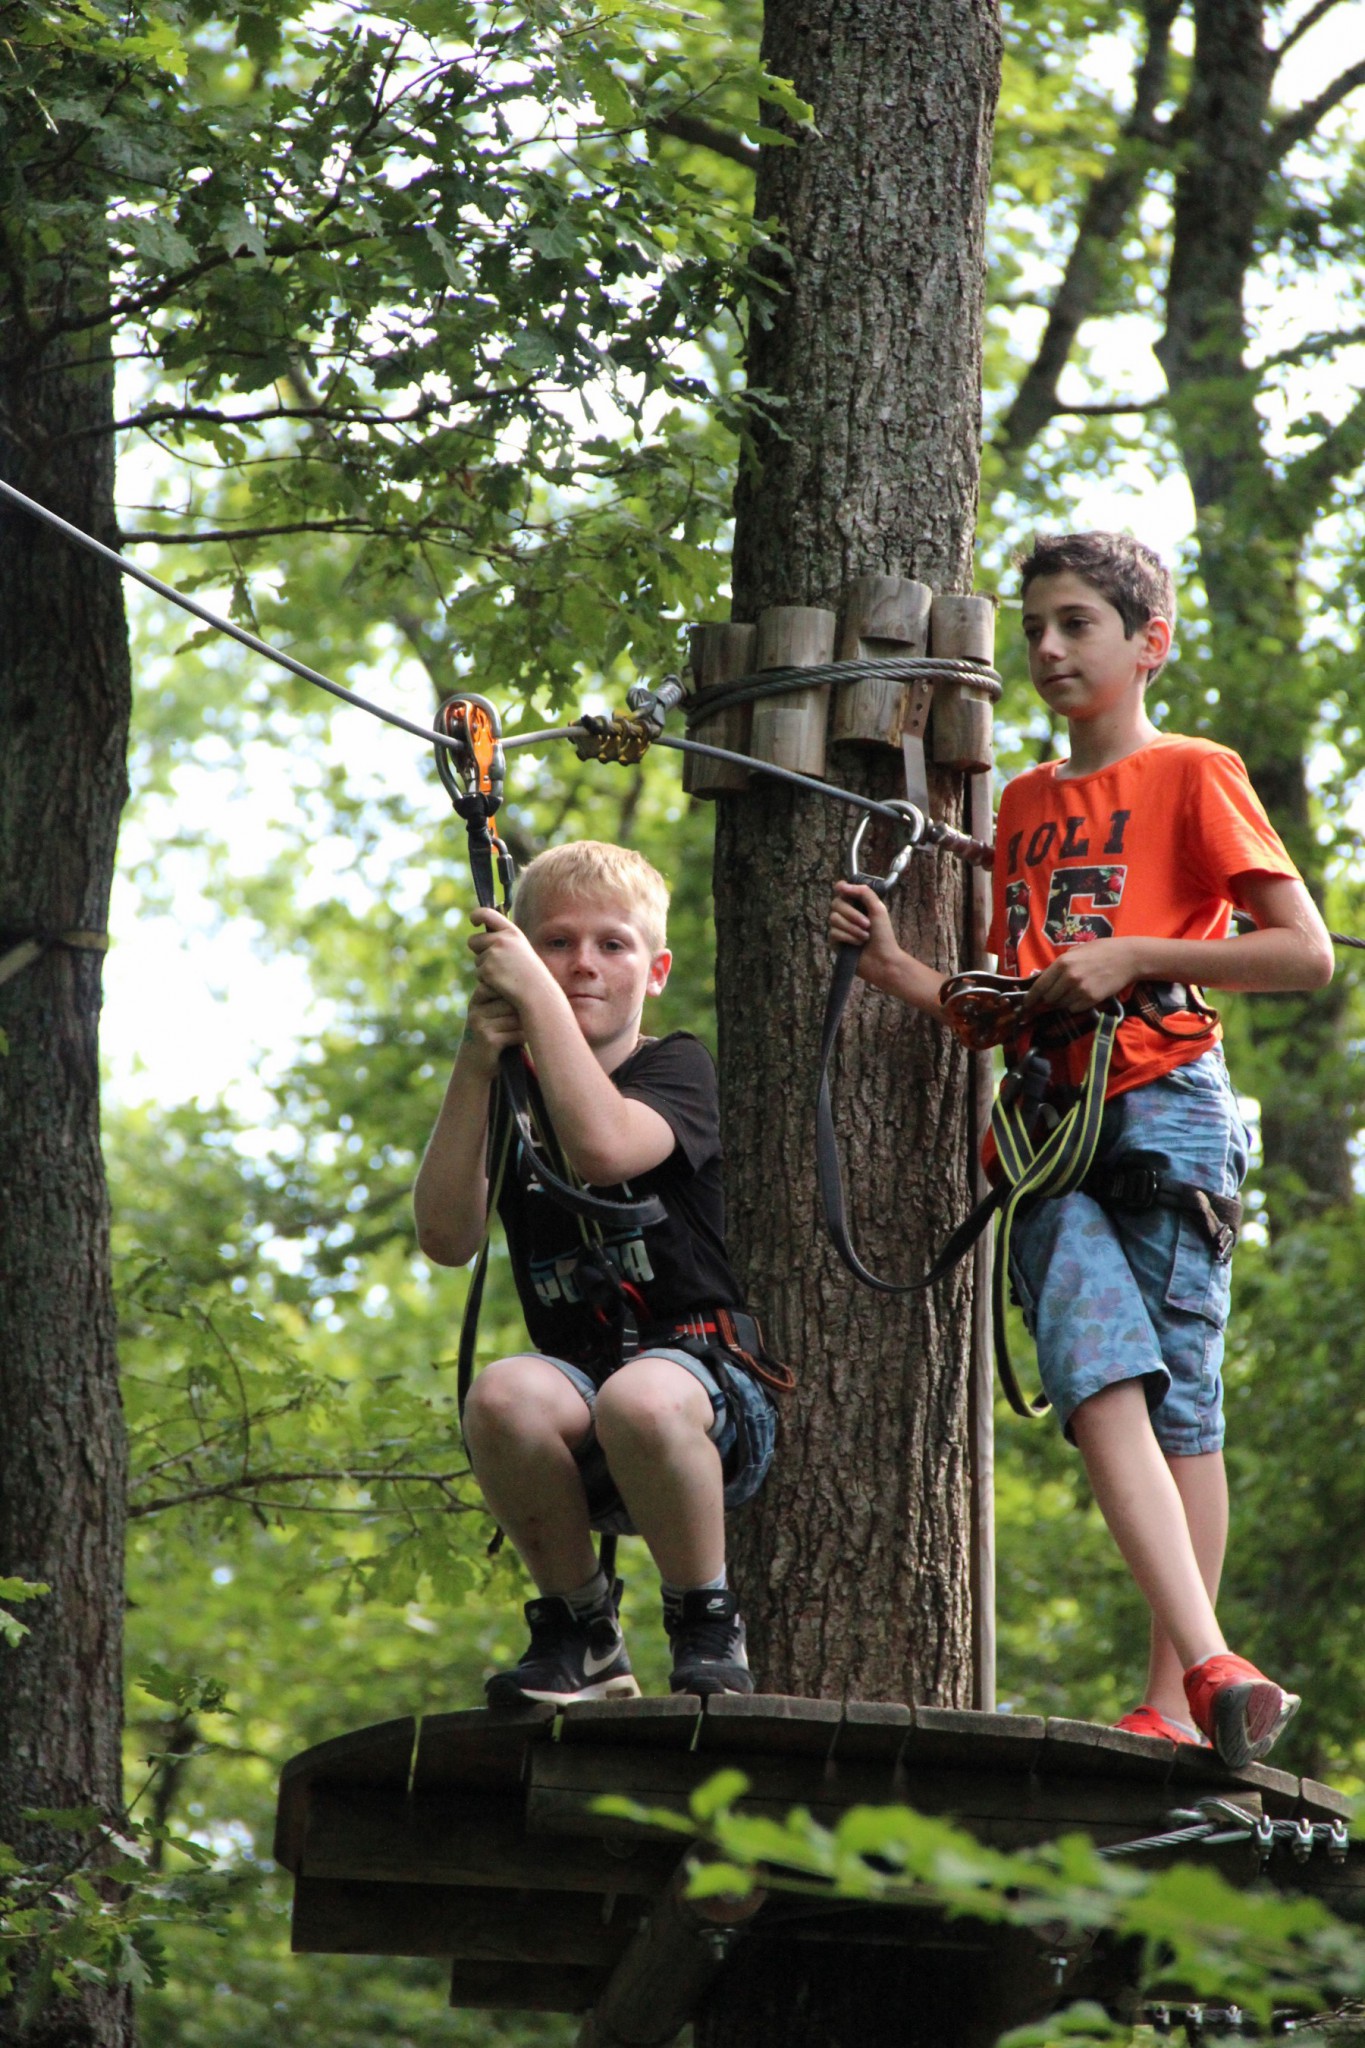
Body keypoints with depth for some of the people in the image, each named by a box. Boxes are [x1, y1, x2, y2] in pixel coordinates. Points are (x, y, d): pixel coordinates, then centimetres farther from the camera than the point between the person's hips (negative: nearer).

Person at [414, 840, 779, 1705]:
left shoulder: (678, 1068, 2)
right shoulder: (510, 1093, 12)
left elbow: (604, 1147, -23)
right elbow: (448, 1238, -6)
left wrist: (536, 991, -18)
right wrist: (477, 1064, -11)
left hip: (709, 1379, -3)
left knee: (639, 1400, -40)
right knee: (505, 1394, -33)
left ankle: (709, 1626, -13)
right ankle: (582, 1633, -10)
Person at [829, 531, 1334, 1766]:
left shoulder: (1192, 776, 4)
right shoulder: (1027, 804, 23)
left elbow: (1307, 953, -4)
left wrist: (1136, 955, -9)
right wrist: (896, 968, 10)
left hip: (1164, 1109, -4)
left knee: (1179, 1400, -5)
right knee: (1100, 1383, -17)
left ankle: (1176, 1703, -4)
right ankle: (1211, 1667, -28)